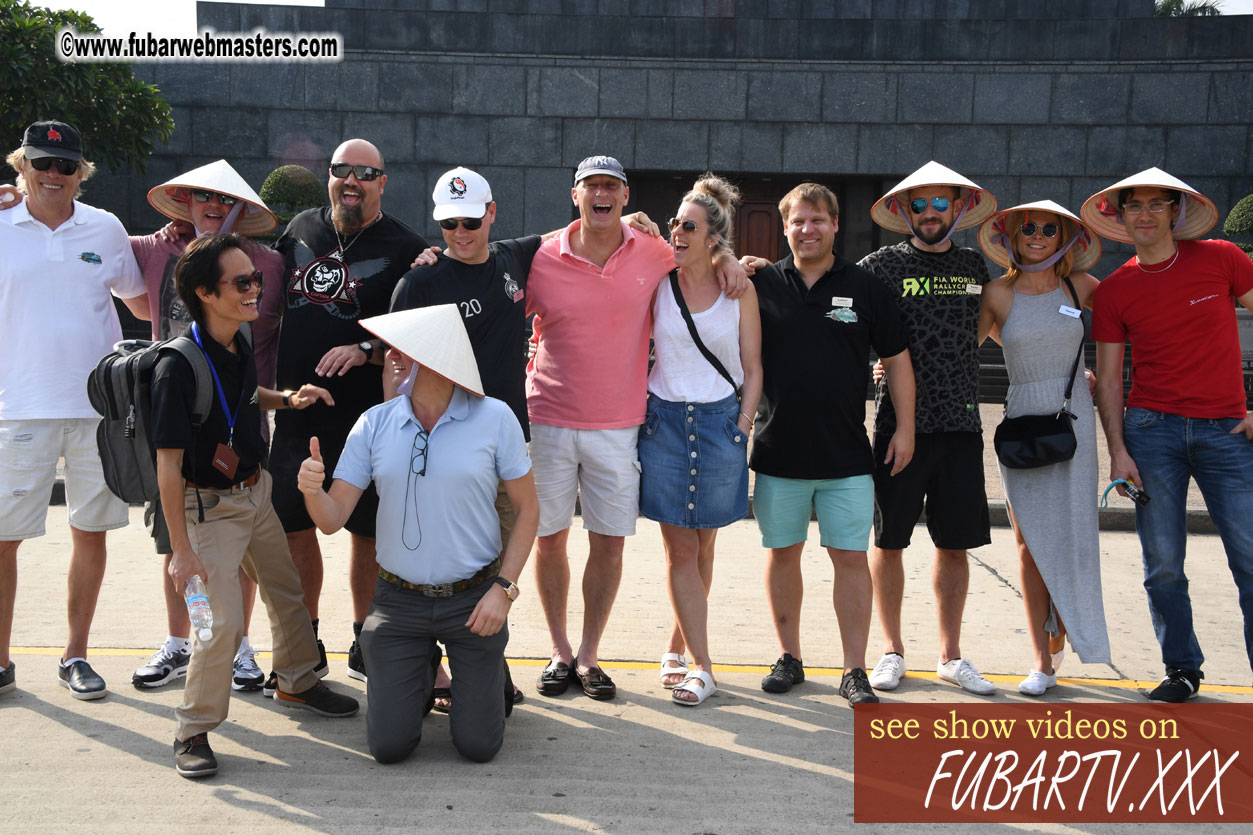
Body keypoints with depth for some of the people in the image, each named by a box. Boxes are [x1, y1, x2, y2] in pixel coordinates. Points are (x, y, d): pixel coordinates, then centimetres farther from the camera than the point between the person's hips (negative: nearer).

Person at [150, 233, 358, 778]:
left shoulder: (239, 345, -2)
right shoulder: (178, 367, -25)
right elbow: (169, 465, -23)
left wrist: (288, 400, 2)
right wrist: (181, 549, -21)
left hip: (255, 492, 8)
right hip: (210, 506, -8)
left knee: (286, 590, 20)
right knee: (224, 621, -11)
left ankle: (297, 682, 42)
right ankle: (193, 729, 8)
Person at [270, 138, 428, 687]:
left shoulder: (404, 248, -3)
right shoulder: (300, 230, 11)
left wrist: (365, 350, -21)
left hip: (368, 416, -4)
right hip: (296, 410, 4)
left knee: (368, 532, 4)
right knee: (293, 527, 8)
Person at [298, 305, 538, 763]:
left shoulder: (494, 418, -8)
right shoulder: (373, 424, -3)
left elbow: (527, 507, -2)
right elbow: (332, 519, -5)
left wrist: (504, 587, -11)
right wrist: (312, 490, -28)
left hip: (473, 600, -2)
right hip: (399, 601, 2)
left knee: (478, 745, 2)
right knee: (389, 746, 4)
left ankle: (484, 673, 34)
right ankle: (423, 670, 35)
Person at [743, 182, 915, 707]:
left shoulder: (865, 288, 4)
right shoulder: (761, 284, 3)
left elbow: (896, 358, 9)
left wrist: (905, 427, 3)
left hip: (847, 455, 0)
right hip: (778, 450, 1)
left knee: (850, 557, 1)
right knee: (783, 552, 9)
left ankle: (854, 671, 10)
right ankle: (789, 658, 24)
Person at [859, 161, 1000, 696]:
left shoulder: (977, 265, 10)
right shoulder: (884, 264, 0)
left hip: (961, 425, 3)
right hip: (898, 422, -3)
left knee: (956, 543, 7)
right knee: (889, 540, 5)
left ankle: (951, 655, 21)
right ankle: (892, 651, 20)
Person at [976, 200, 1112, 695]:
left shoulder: (1079, 286, 5)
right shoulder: (999, 294, 3)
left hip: (1073, 419, 0)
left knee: (1069, 536, -3)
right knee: (1029, 542, 1)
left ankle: (1058, 635, 21)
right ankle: (1041, 660, 8)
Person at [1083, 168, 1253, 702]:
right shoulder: (1115, 290, 4)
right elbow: (1108, 376, 7)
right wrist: (1117, 450, -2)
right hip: (1152, 431, 1)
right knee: (1163, 565, 3)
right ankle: (1182, 670, 19)